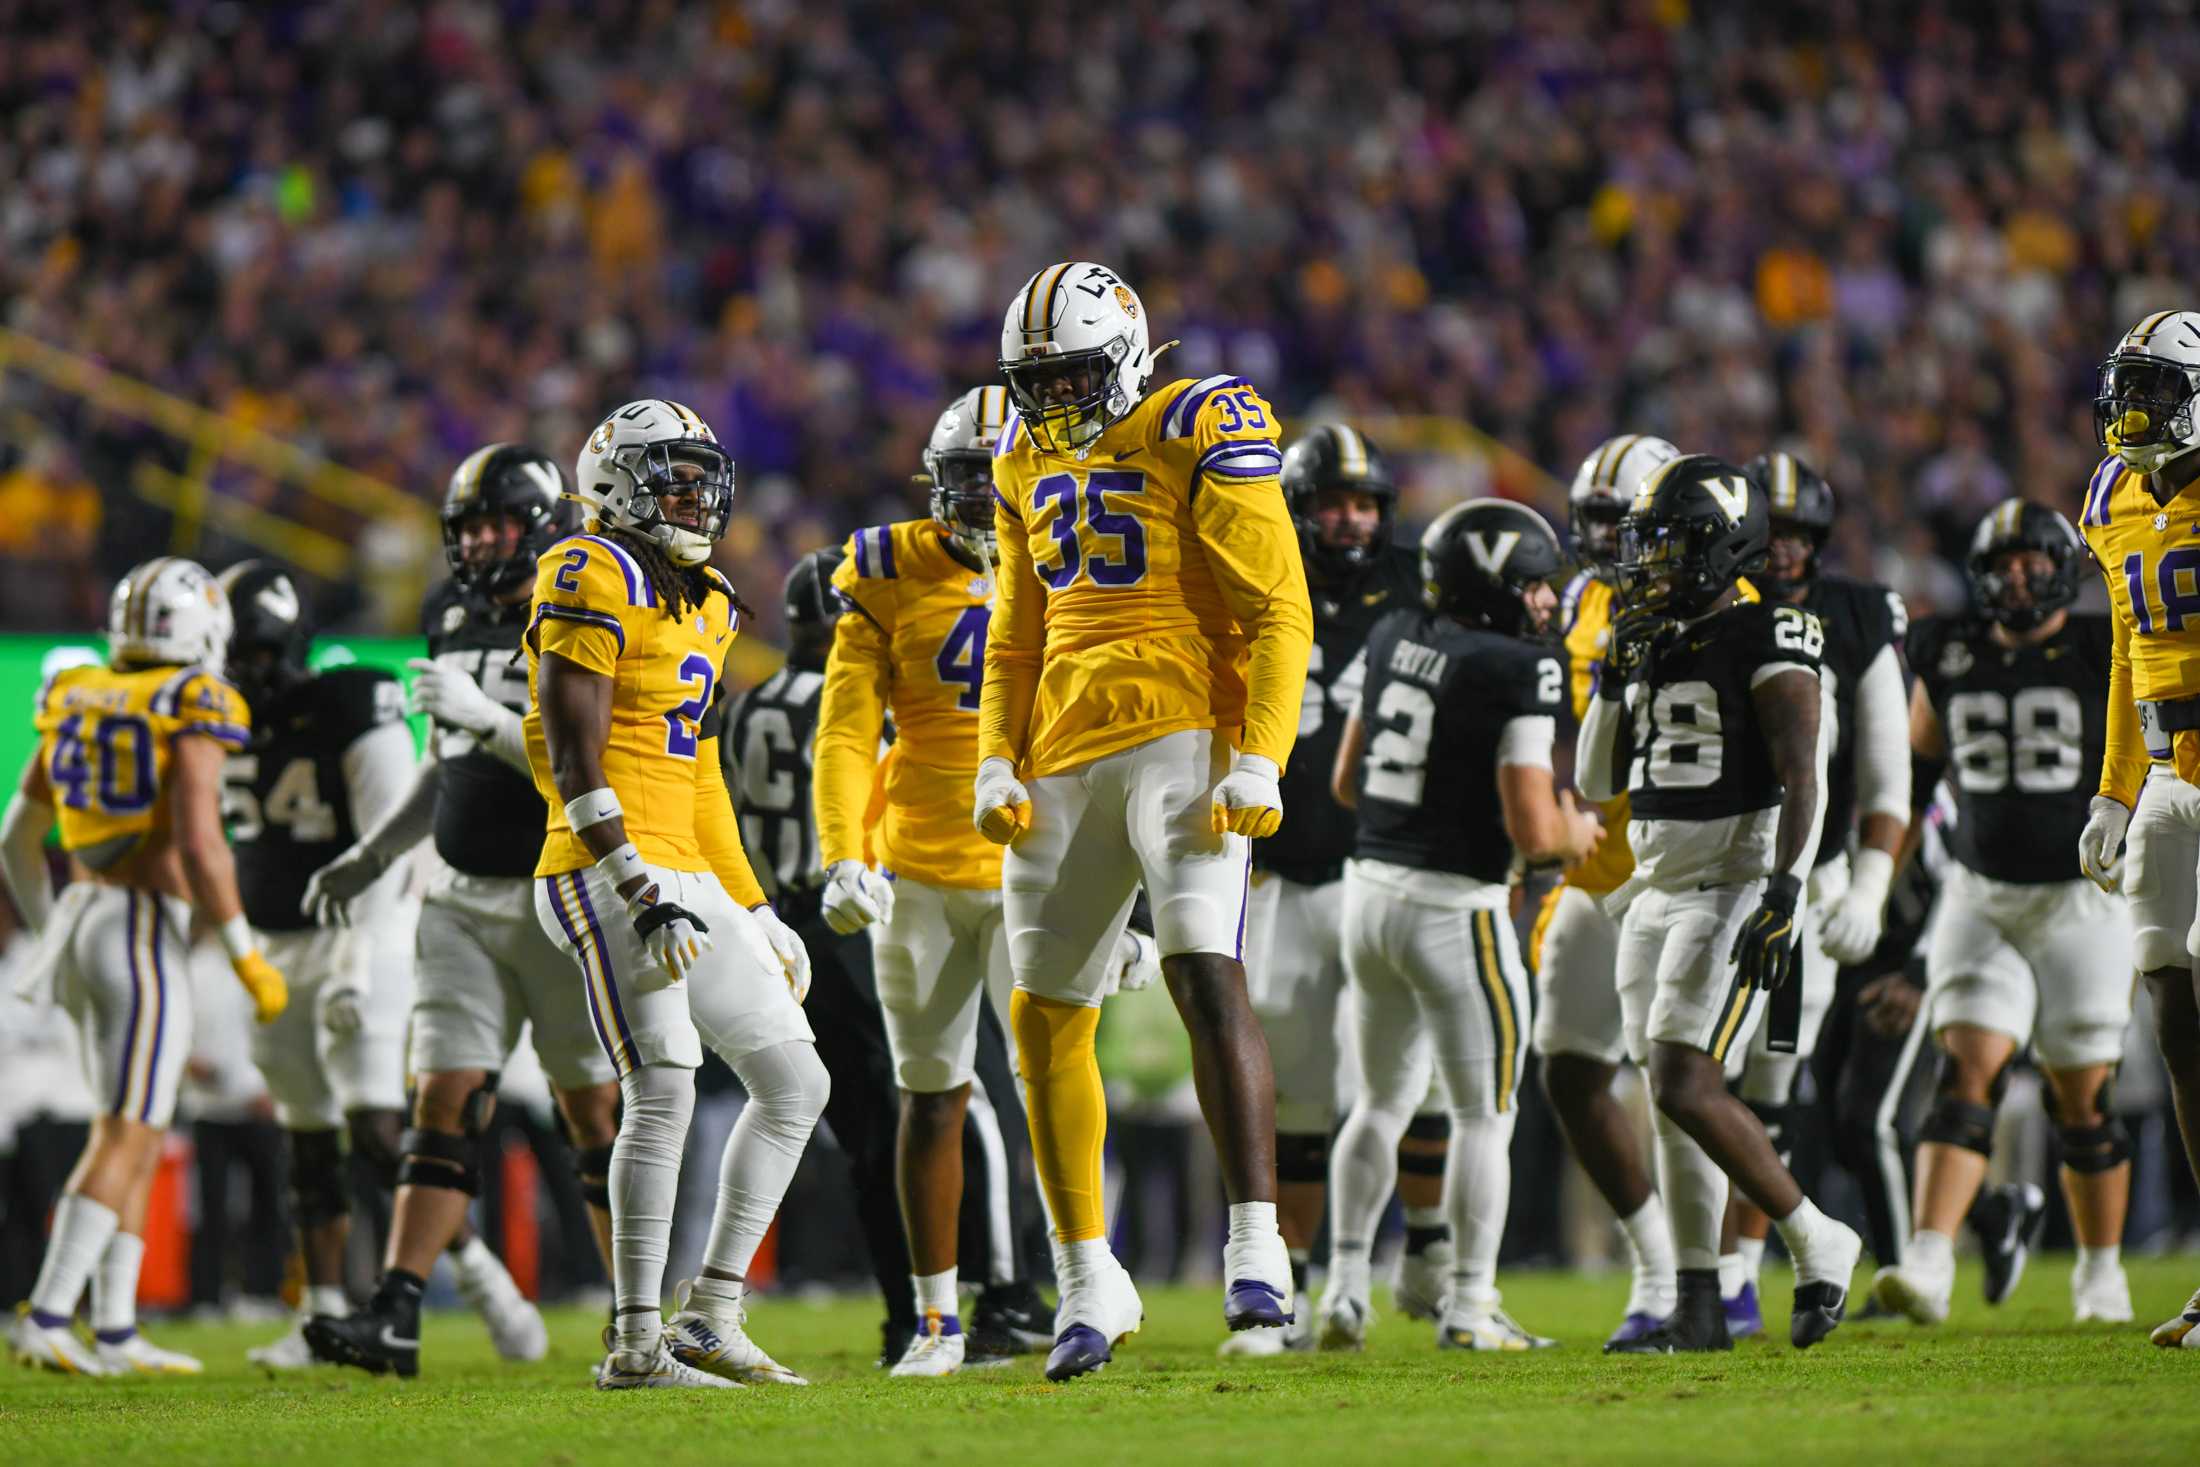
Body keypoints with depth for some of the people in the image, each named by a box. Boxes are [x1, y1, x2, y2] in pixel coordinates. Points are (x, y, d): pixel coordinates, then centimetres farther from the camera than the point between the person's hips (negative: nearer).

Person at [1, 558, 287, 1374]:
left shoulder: (75, 704, 11)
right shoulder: (189, 714, -11)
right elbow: (199, 845, -20)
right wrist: (248, 959, -13)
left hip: (82, 913, 8)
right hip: (147, 932, -8)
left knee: (135, 1136, 14)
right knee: (126, 1139, -7)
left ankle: (116, 1333, 10)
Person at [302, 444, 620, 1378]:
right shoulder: (453, 618, 11)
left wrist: (485, 716, -25)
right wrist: (370, 859, 19)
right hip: (464, 901, 5)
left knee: (596, 1114, 0)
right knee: (444, 1100, -3)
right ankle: (394, 1319, -10)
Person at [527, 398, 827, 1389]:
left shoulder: (702, 603, 20)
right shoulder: (594, 582, -8)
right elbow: (573, 758, -15)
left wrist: (754, 911, 24)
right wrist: (639, 889, -22)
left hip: (687, 885, 10)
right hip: (607, 877, -10)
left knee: (794, 1081, 8)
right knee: (664, 1092, -17)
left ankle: (710, 1316, 9)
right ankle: (636, 1343, -14)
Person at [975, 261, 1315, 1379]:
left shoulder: (1199, 438, -6)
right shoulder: (1030, 460, 16)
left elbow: (1277, 615, -9)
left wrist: (1256, 760, -16)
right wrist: (999, 762, 12)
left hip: (1184, 738, -7)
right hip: (1068, 758, 7)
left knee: (1203, 970, -23)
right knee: (1047, 1016, 6)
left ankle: (1256, 1248, -22)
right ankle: (1087, 1281, 17)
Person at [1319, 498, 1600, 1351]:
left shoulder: (1392, 641, 7)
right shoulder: (1519, 673, -14)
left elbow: (1347, 783, 14)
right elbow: (1532, 831, -18)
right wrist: (1577, 833, 3)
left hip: (1371, 889, 7)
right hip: (1454, 907, -7)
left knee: (1384, 1099, 19)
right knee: (1485, 1113, 5)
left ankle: (1345, 1289, 15)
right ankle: (1469, 1305, 5)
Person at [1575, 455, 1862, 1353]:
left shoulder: (1765, 645, -9)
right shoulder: (1651, 648, 15)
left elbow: (1800, 778, -15)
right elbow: (1597, 784, 16)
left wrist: (1783, 889, -24)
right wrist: (1614, 681, 4)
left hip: (1734, 888, -8)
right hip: (1657, 896, 8)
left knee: (1686, 1087, -17)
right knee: (1669, 1096, 6)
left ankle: (1816, 1243, -3)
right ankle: (1698, 1310, 9)